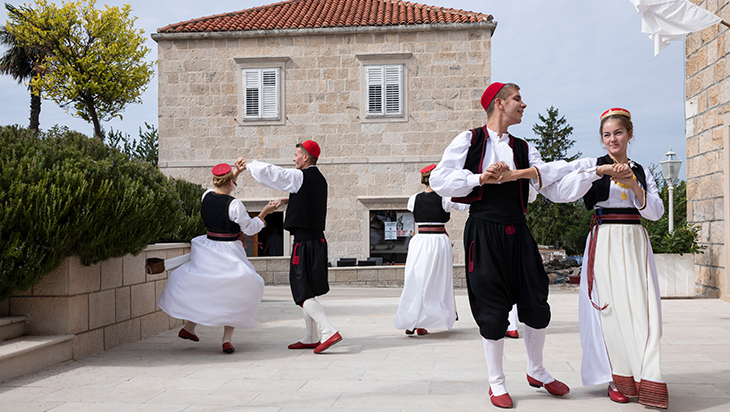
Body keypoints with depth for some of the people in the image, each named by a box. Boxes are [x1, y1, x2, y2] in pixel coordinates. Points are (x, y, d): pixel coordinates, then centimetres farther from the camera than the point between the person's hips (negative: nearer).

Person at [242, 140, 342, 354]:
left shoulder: (300, 177, -12)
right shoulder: (320, 179, 14)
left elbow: (268, 173, -9)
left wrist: (249, 165, 9)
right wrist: (293, 201, 20)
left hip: (305, 243, -9)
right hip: (317, 240, 9)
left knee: (303, 294, -5)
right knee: (307, 291, 17)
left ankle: (329, 332, -11)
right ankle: (312, 338, 23)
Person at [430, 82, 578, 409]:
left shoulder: (523, 149, 14)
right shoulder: (469, 140, 3)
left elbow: (556, 192, 3)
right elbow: (439, 180, -6)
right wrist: (481, 178, -12)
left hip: (517, 232, 4)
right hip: (484, 232, -4)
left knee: (537, 304, 7)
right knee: (493, 309, 1)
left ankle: (536, 371, 31)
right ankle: (496, 383, 18)